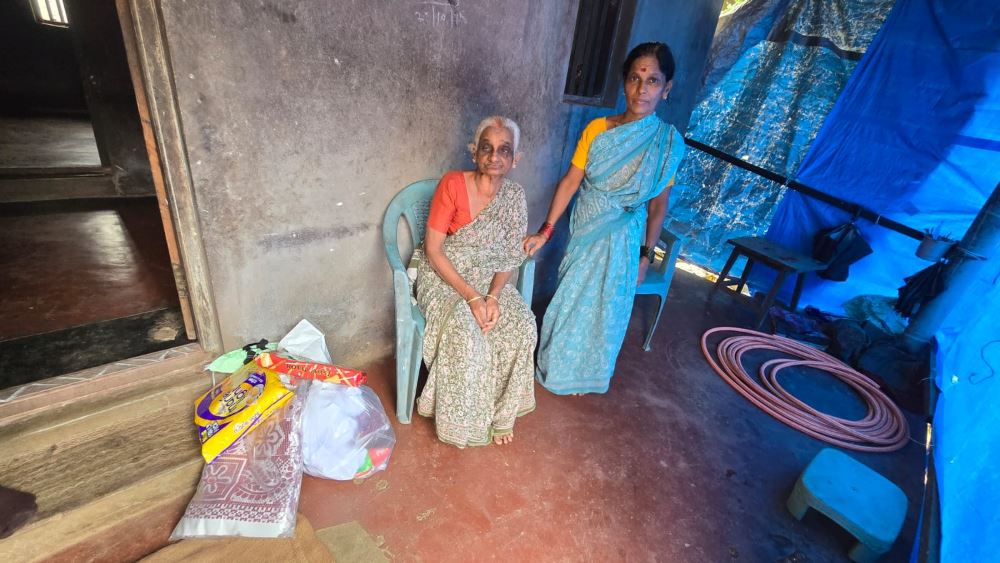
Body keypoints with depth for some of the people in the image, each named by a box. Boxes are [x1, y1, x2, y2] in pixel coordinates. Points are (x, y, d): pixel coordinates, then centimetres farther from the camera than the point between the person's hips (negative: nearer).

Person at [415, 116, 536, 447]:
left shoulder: (515, 196, -3)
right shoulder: (453, 184, -15)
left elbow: (509, 257, 1)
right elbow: (433, 250, -15)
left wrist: (493, 296, -16)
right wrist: (471, 296, -22)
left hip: (489, 280, 4)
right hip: (444, 278, -3)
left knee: (523, 326, -20)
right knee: (465, 335, -30)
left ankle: (500, 412, 2)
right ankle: (461, 420, -3)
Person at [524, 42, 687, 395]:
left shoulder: (668, 142, -8)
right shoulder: (597, 129, -7)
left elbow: (658, 204, -3)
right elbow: (570, 181, -8)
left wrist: (646, 254, -1)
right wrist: (545, 231, -11)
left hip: (622, 240, -1)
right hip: (584, 233, 1)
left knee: (603, 307, 12)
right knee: (570, 298, 14)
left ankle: (582, 374, 39)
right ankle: (557, 366, 40)